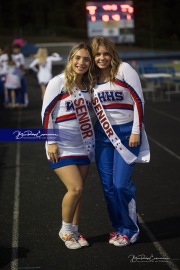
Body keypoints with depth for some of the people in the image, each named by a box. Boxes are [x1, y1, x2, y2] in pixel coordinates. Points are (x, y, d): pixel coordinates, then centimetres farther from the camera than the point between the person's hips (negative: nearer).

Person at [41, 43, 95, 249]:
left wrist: (92, 142, 14)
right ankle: (65, 231, 5)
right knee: (75, 188, -14)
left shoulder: (87, 85, 7)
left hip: (83, 147, 5)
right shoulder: (58, 82, -10)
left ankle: (74, 232, 19)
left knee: (77, 190, 6)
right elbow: (47, 113, -9)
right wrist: (51, 142, -13)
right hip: (62, 148, -5)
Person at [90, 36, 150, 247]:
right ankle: (118, 227, 19)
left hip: (126, 132, -5)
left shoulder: (123, 69, -9)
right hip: (103, 134, 5)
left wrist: (136, 132, -13)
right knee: (108, 186, 5)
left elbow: (138, 100, -10)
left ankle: (130, 230, 9)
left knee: (122, 184, -7)